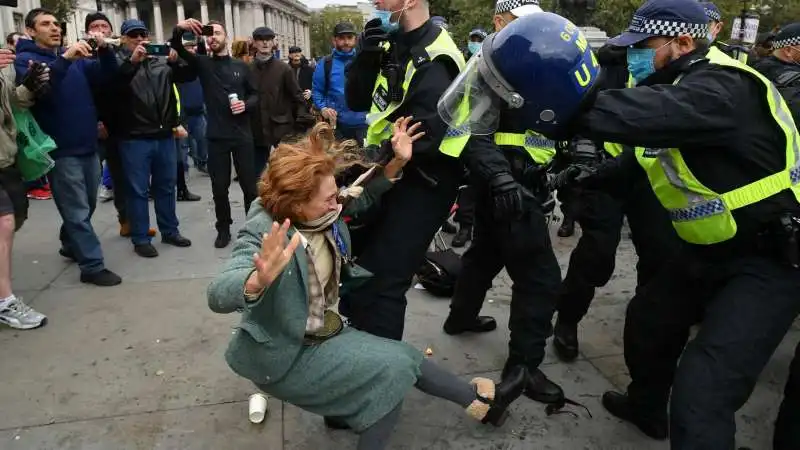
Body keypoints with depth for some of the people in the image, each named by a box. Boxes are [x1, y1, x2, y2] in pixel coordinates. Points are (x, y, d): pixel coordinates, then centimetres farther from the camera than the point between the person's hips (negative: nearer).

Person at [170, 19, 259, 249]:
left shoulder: (241, 66, 7)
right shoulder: (203, 63, 5)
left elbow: (255, 95, 11)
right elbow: (178, 48, -10)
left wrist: (246, 105, -11)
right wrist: (179, 30, -30)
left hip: (242, 135, 0)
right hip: (216, 136, 0)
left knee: (249, 183, 6)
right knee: (219, 186, 6)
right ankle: (223, 229, 21)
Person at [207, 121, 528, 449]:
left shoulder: (322, 215, -9)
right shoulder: (263, 233, -30)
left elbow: (362, 199, 9)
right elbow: (218, 296, -44)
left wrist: (397, 162, -6)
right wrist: (259, 279, -67)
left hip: (322, 334, 7)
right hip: (284, 355, -7)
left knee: (403, 357, 5)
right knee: (391, 368, -18)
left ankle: (481, 399, 21)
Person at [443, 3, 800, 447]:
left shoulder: (720, 88, -25)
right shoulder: (676, 83, 7)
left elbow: (655, 114, -46)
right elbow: (648, 149, 20)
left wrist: (568, 105, -54)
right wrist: (599, 175, 13)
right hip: (712, 249, 10)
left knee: (701, 392, -18)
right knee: (647, 320, 23)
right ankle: (646, 407, 48)